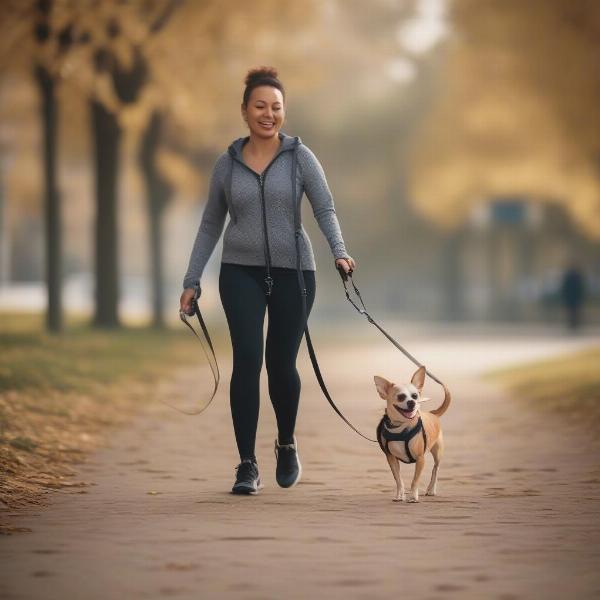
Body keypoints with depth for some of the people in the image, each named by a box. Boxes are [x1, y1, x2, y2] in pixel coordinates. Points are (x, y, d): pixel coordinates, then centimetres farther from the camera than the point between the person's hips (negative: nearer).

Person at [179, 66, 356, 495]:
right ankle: (247, 465, -9)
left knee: (282, 363, 2)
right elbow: (210, 225, 13)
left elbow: (325, 209, -8)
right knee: (247, 358, -14)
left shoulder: (300, 157, 1)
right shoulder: (228, 163, 6)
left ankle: (287, 445, 31)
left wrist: (339, 250, -27)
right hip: (241, 272, 1)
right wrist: (191, 281, 9)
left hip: (293, 271, -1)